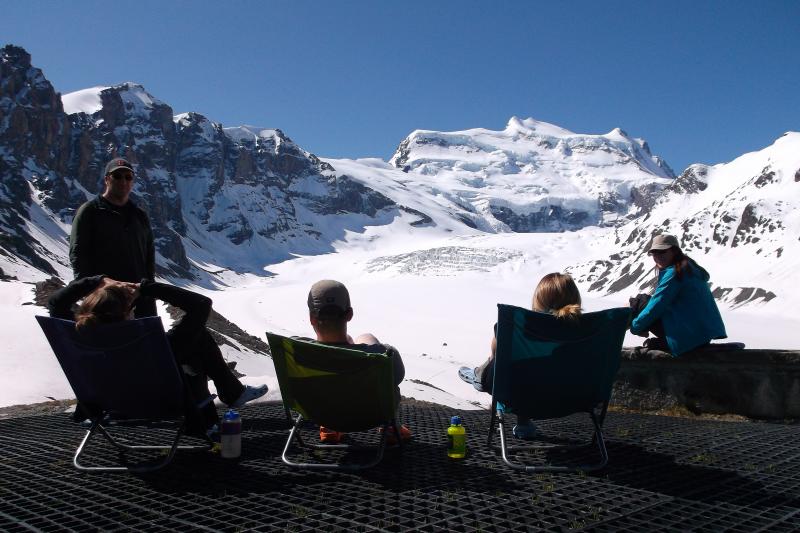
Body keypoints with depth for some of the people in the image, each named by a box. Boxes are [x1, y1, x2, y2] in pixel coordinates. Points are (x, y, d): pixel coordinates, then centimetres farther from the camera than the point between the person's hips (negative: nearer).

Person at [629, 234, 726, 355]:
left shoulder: (673, 272, -13)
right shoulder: (690, 268, 16)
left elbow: (657, 305, -14)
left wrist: (635, 326, -3)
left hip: (689, 335, -10)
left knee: (639, 302, -3)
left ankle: (663, 343, -1)